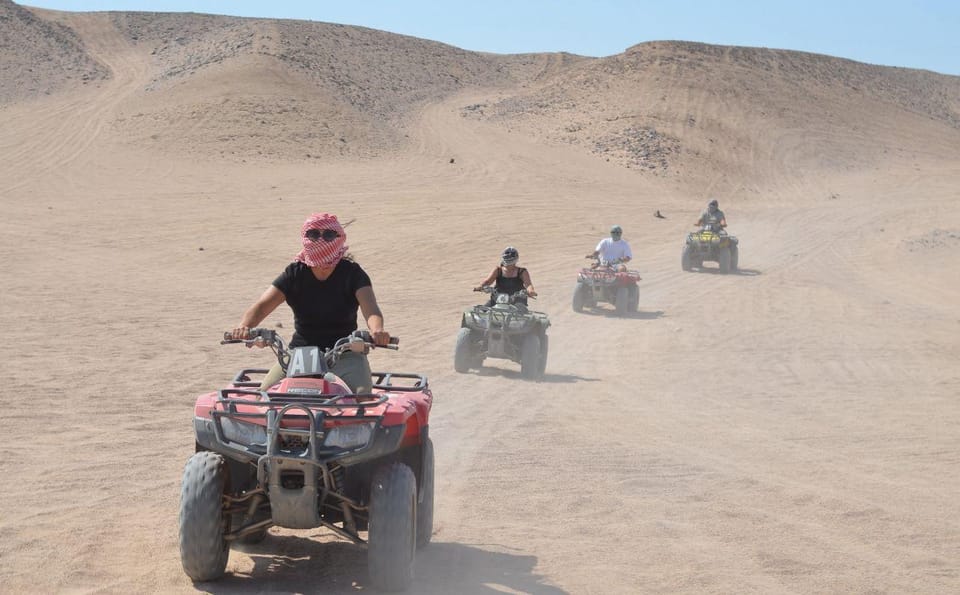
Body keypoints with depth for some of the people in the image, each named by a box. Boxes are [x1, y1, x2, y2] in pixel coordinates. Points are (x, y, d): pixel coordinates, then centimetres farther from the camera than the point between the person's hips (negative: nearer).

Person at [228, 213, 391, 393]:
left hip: (345, 354, -2)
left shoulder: (351, 273, -4)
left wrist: (377, 331, -45)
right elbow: (263, 305, -10)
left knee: (361, 393, -29)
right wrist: (244, 326, -33)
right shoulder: (295, 273, 1)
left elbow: (370, 308, -20)